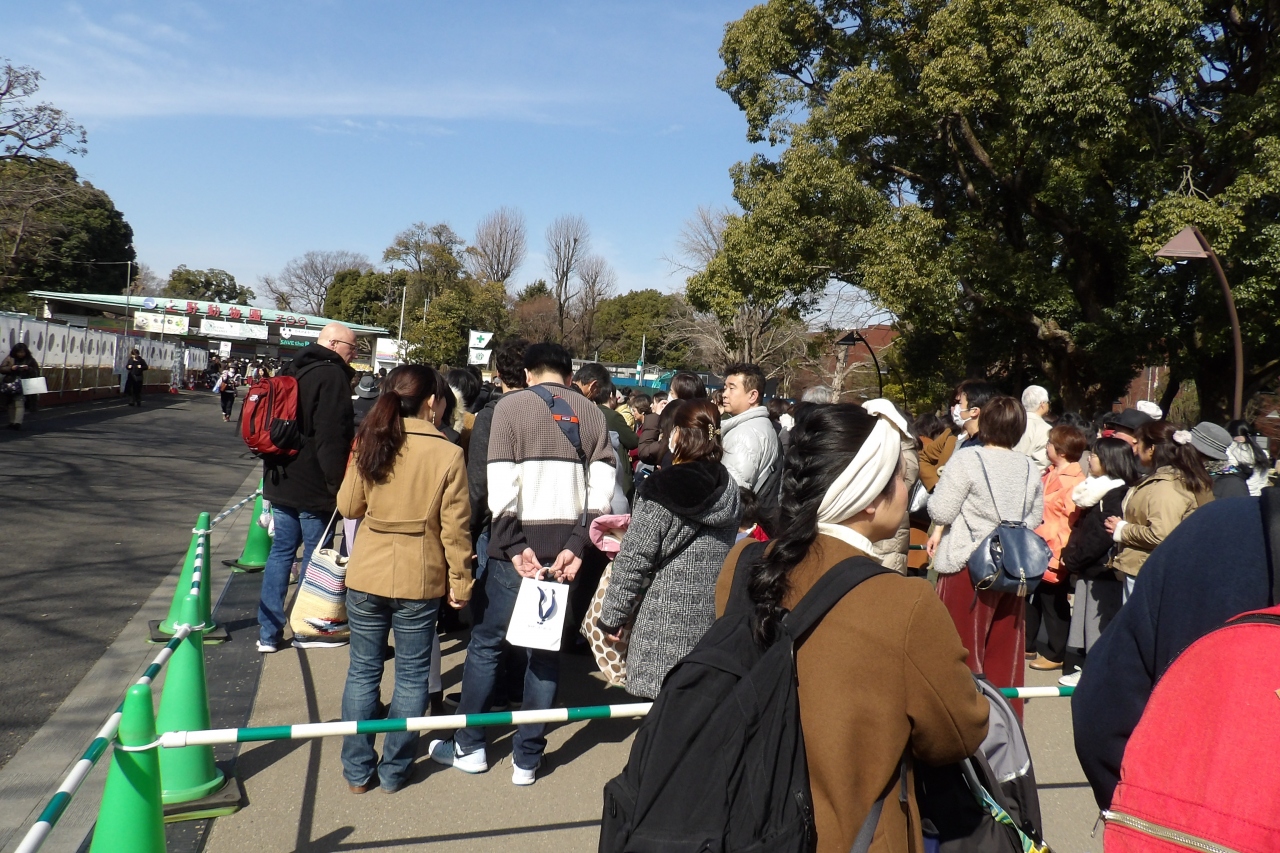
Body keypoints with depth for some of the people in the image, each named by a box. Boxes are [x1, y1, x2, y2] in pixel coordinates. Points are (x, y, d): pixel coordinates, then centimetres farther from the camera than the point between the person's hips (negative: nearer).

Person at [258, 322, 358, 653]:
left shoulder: (294, 371, 15)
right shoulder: (332, 375, -13)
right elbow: (332, 437, -19)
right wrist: (337, 485, -15)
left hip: (281, 481, 8)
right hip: (313, 486, -8)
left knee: (281, 551, 11)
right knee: (315, 556, 4)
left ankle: (269, 632, 12)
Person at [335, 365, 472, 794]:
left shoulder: (369, 444, -3)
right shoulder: (448, 454, -12)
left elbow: (348, 506, 6)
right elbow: (454, 528, -9)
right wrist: (460, 580, 1)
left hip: (366, 574, 3)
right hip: (420, 579, -2)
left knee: (363, 670, 14)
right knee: (411, 675, 12)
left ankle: (357, 770, 22)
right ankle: (394, 771, 21)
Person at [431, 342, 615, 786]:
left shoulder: (510, 406, -1)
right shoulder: (592, 413, 9)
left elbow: (501, 486, -11)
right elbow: (601, 489, -1)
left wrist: (515, 546, -10)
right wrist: (576, 545, -4)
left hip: (520, 542, -3)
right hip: (567, 544, 3)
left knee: (486, 641, 12)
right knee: (545, 648, 10)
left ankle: (469, 746, 21)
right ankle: (527, 759, 17)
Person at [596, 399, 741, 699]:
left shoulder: (661, 491, -12)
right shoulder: (728, 490, 6)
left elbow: (633, 561, -12)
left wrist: (612, 616, -2)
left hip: (665, 624, -6)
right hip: (714, 623, 6)